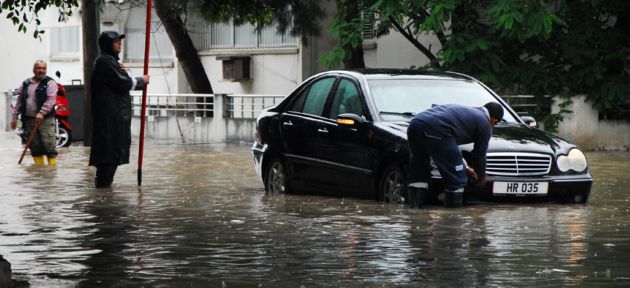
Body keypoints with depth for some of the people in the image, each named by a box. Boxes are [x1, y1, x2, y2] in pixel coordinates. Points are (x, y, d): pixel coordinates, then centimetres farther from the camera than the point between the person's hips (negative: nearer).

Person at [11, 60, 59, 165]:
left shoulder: (50, 83, 0)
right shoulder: (26, 84, 16)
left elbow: (51, 100, -12)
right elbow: (19, 101, 19)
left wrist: (42, 113, -23)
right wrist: (15, 116, 11)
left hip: (45, 120, -5)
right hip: (29, 120, 5)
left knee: (49, 145, -11)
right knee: (35, 147, 6)